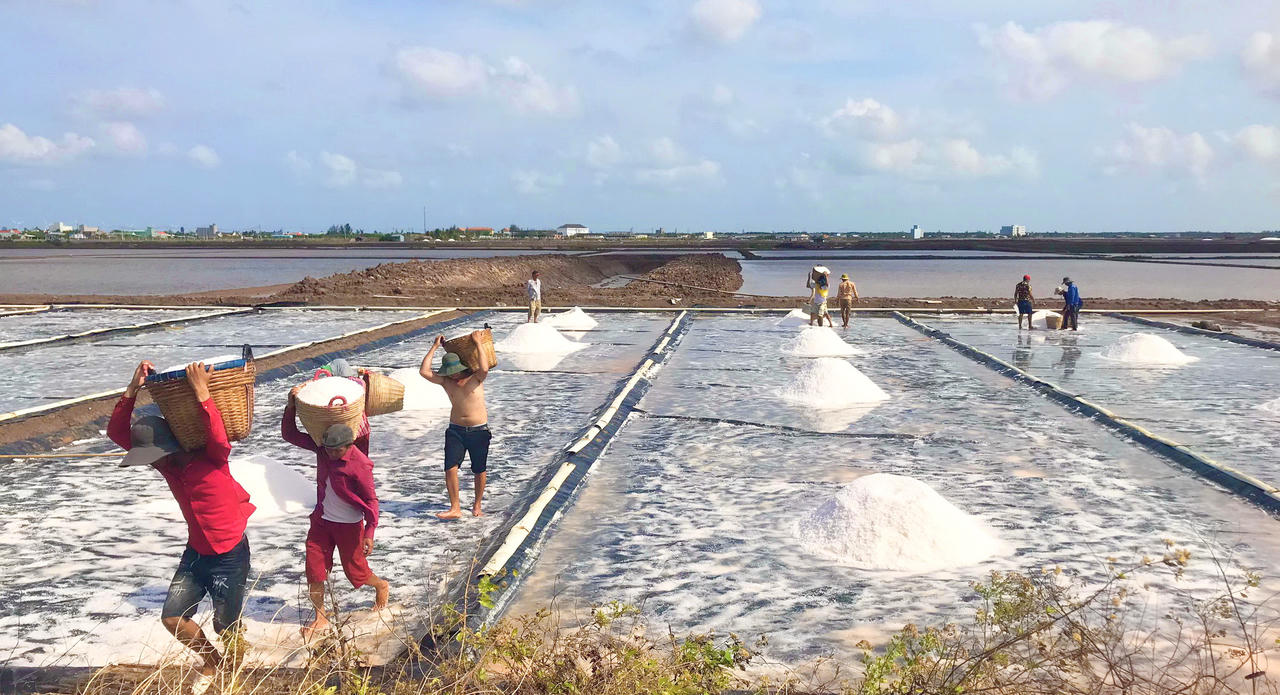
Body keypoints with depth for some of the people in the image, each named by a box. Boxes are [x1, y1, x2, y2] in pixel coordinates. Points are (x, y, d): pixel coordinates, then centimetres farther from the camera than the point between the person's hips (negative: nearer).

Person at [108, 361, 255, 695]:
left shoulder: (210, 459, -21)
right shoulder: (167, 462, -4)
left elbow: (220, 440, -47)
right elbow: (117, 432, -6)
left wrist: (201, 392, -46)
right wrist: (132, 389, -20)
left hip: (230, 557, -6)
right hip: (196, 553, 7)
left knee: (225, 627, 5)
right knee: (173, 617, 6)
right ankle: (210, 662, 31)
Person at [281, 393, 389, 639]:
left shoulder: (359, 465, -24)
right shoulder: (321, 447, -9)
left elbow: (371, 500, -17)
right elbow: (289, 434, -4)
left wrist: (370, 532, -18)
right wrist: (291, 406, -18)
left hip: (349, 525, -5)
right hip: (322, 520, 5)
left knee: (355, 570, 9)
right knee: (314, 570, 3)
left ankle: (381, 586, 42)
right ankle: (321, 617, 19)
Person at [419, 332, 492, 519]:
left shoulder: (475, 377, -5)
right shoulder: (445, 381, 2)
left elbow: (484, 369, -28)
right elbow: (424, 372, -11)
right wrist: (435, 347, -7)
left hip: (479, 431, -2)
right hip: (455, 430, 2)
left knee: (480, 471, 6)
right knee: (450, 468, -11)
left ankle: (477, 506, 24)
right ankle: (455, 508, -4)